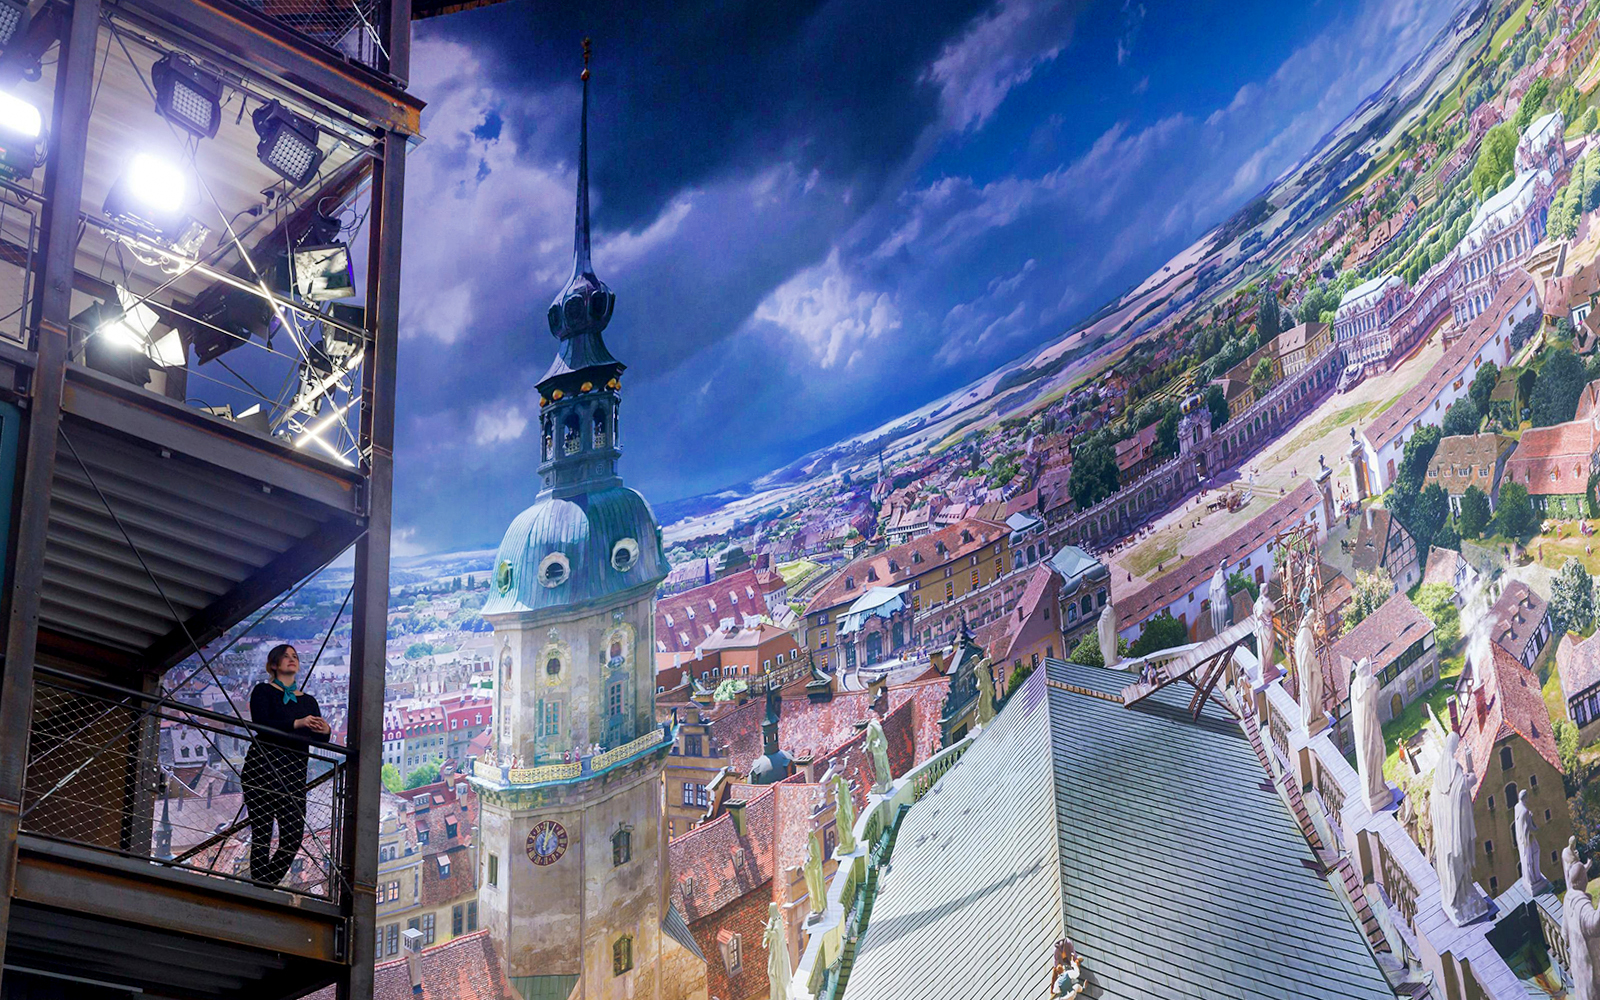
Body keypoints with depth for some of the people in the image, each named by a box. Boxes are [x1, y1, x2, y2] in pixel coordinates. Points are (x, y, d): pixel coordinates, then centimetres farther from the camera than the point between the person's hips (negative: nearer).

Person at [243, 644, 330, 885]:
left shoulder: (308, 701, 21)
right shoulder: (263, 691, 8)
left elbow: (318, 741, 11)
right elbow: (262, 726, -10)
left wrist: (325, 731, -13)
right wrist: (297, 724, -21)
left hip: (294, 772, 4)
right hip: (263, 766, -4)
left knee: (294, 837, -6)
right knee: (262, 835, -7)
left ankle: (267, 886, 8)